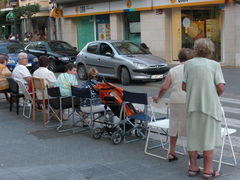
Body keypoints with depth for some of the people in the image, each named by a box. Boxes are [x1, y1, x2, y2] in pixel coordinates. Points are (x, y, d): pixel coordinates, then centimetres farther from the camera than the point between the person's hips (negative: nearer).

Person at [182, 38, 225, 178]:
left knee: (193, 137, 13)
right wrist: (216, 95, 9)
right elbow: (221, 88, -12)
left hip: (192, 105, 3)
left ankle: (193, 167, 22)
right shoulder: (214, 64, -6)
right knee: (209, 138, 7)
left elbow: (184, 86, 0)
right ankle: (208, 170, 12)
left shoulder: (188, 64, 2)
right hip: (210, 105, -3)